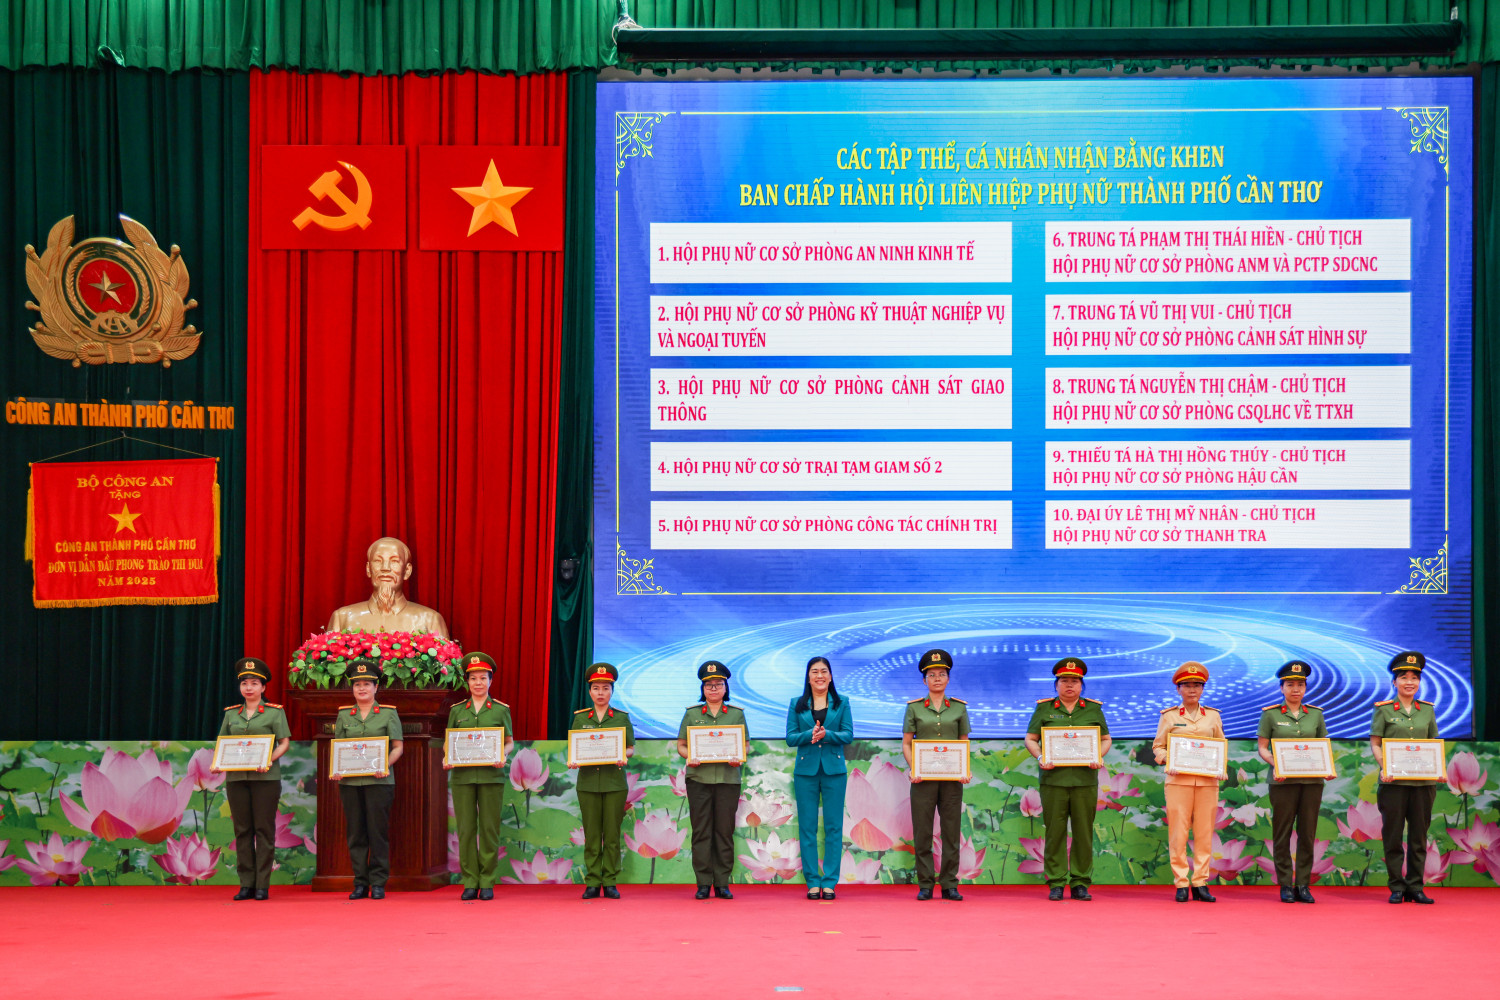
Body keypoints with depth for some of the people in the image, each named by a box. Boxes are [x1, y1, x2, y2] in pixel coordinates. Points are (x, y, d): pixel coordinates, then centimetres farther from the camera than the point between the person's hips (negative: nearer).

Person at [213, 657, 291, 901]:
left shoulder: (275, 712, 3)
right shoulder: (231, 713, 13)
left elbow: (284, 742, -1)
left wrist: (269, 759, -17)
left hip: (265, 778, -3)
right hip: (236, 777, 3)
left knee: (264, 830, -2)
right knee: (242, 830, 4)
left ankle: (262, 885, 1)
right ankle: (246, 884, 9)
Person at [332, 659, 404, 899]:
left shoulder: (389, 713, 5)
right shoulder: (344, 714, 12)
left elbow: (397, 747, 3)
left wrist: (385, 765, -14)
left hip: (378, 780, -3)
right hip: (349, 781, 3)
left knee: (378, 832, -3)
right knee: (355, 833, 4)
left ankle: (378, 883, 4)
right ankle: (360, 883, 10)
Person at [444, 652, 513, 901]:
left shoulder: (501, 710, 7)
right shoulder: (457, 710, 11)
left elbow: (510, 742, 8)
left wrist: (502, 755, -12)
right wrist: (446, 758, -6)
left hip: (491, 775, -1)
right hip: (462, 775, 1)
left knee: (489, 828, -1)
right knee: (466, 829, 0)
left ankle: (487, 882, 6)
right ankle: (470, 882, 6)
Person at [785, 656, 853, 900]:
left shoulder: (842, 703, 7)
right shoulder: (797, 704, 8)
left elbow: (848, 735, -1)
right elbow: (790, 738, 2)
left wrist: (826, 735, -18)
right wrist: (810, 735, -16)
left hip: (834, 770, 0)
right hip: (806, 770, 0)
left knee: (833, 827, -1)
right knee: (807, 827, 1)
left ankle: (829, 882, 4)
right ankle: (812, 882, 7)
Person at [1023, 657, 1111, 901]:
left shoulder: (1093, 709, 12)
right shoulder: (1044, 708, 9)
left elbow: (1105, 739, 15)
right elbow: (1030, 739, 9)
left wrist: (1098, 757, -5)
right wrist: (1040, 757, -9)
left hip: (1085, 779, 1)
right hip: (1054, 778, -1)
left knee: (1084, 832, 1)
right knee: (1054, 831, -1)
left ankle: (1080, 883, 9)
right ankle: (1056, 883, 5)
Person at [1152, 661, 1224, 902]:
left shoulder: (1213, 716, 12)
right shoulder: (1169, 716, 7)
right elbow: (1158, 746, 9)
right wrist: (1168, 760, -10)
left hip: (1207, 781, 2)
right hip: (1178, 780, -2)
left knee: (1204, 833, 2)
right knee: (1178, 833, -4)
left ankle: (1200, 882, 7)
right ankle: (1181, 883, 1)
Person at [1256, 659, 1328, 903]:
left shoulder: (1316, 714, 11)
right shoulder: (1270, 714, 3)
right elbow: (1262, 747, 3)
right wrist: (1275, 764, -15)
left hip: (1312, 780, 2)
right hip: (1283, 781, -2)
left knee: (1307, 833, 3)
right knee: (1282, 834, 0)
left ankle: (1303, 884, 9)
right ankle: (1286, 885, 6)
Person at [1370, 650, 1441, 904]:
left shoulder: (1427, 710, 11)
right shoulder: (1384, 709, 2)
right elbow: (1375, 743, 2)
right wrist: (1384, 768, -14)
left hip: (1423, 781, 3)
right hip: (1394, 781, -3)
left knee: (1419, 834, 5)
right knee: (1393, 834, 0)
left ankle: (1415, 886, 12)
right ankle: (1396, 887, 7)